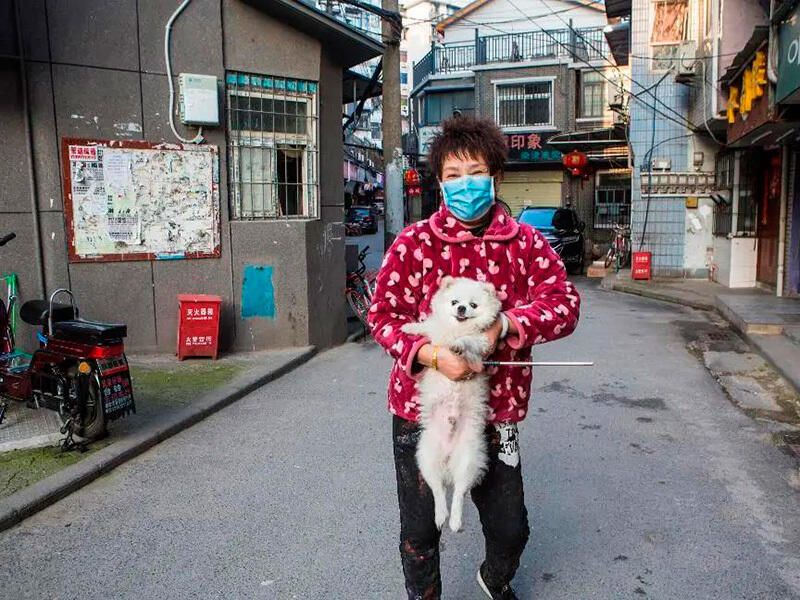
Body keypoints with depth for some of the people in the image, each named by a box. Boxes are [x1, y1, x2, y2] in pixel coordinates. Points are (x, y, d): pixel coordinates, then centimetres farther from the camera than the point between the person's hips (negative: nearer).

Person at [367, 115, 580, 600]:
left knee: (511, 528, 17)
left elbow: (565, 303, -10)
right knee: (420, 530, 15)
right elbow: (384, 315, -9)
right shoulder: (413, 243, -6)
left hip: (494, 410, 2)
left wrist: (505, 325, -27)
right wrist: (433, 355, -25)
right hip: (420, 406, -1)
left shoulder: (526, 243, -1)